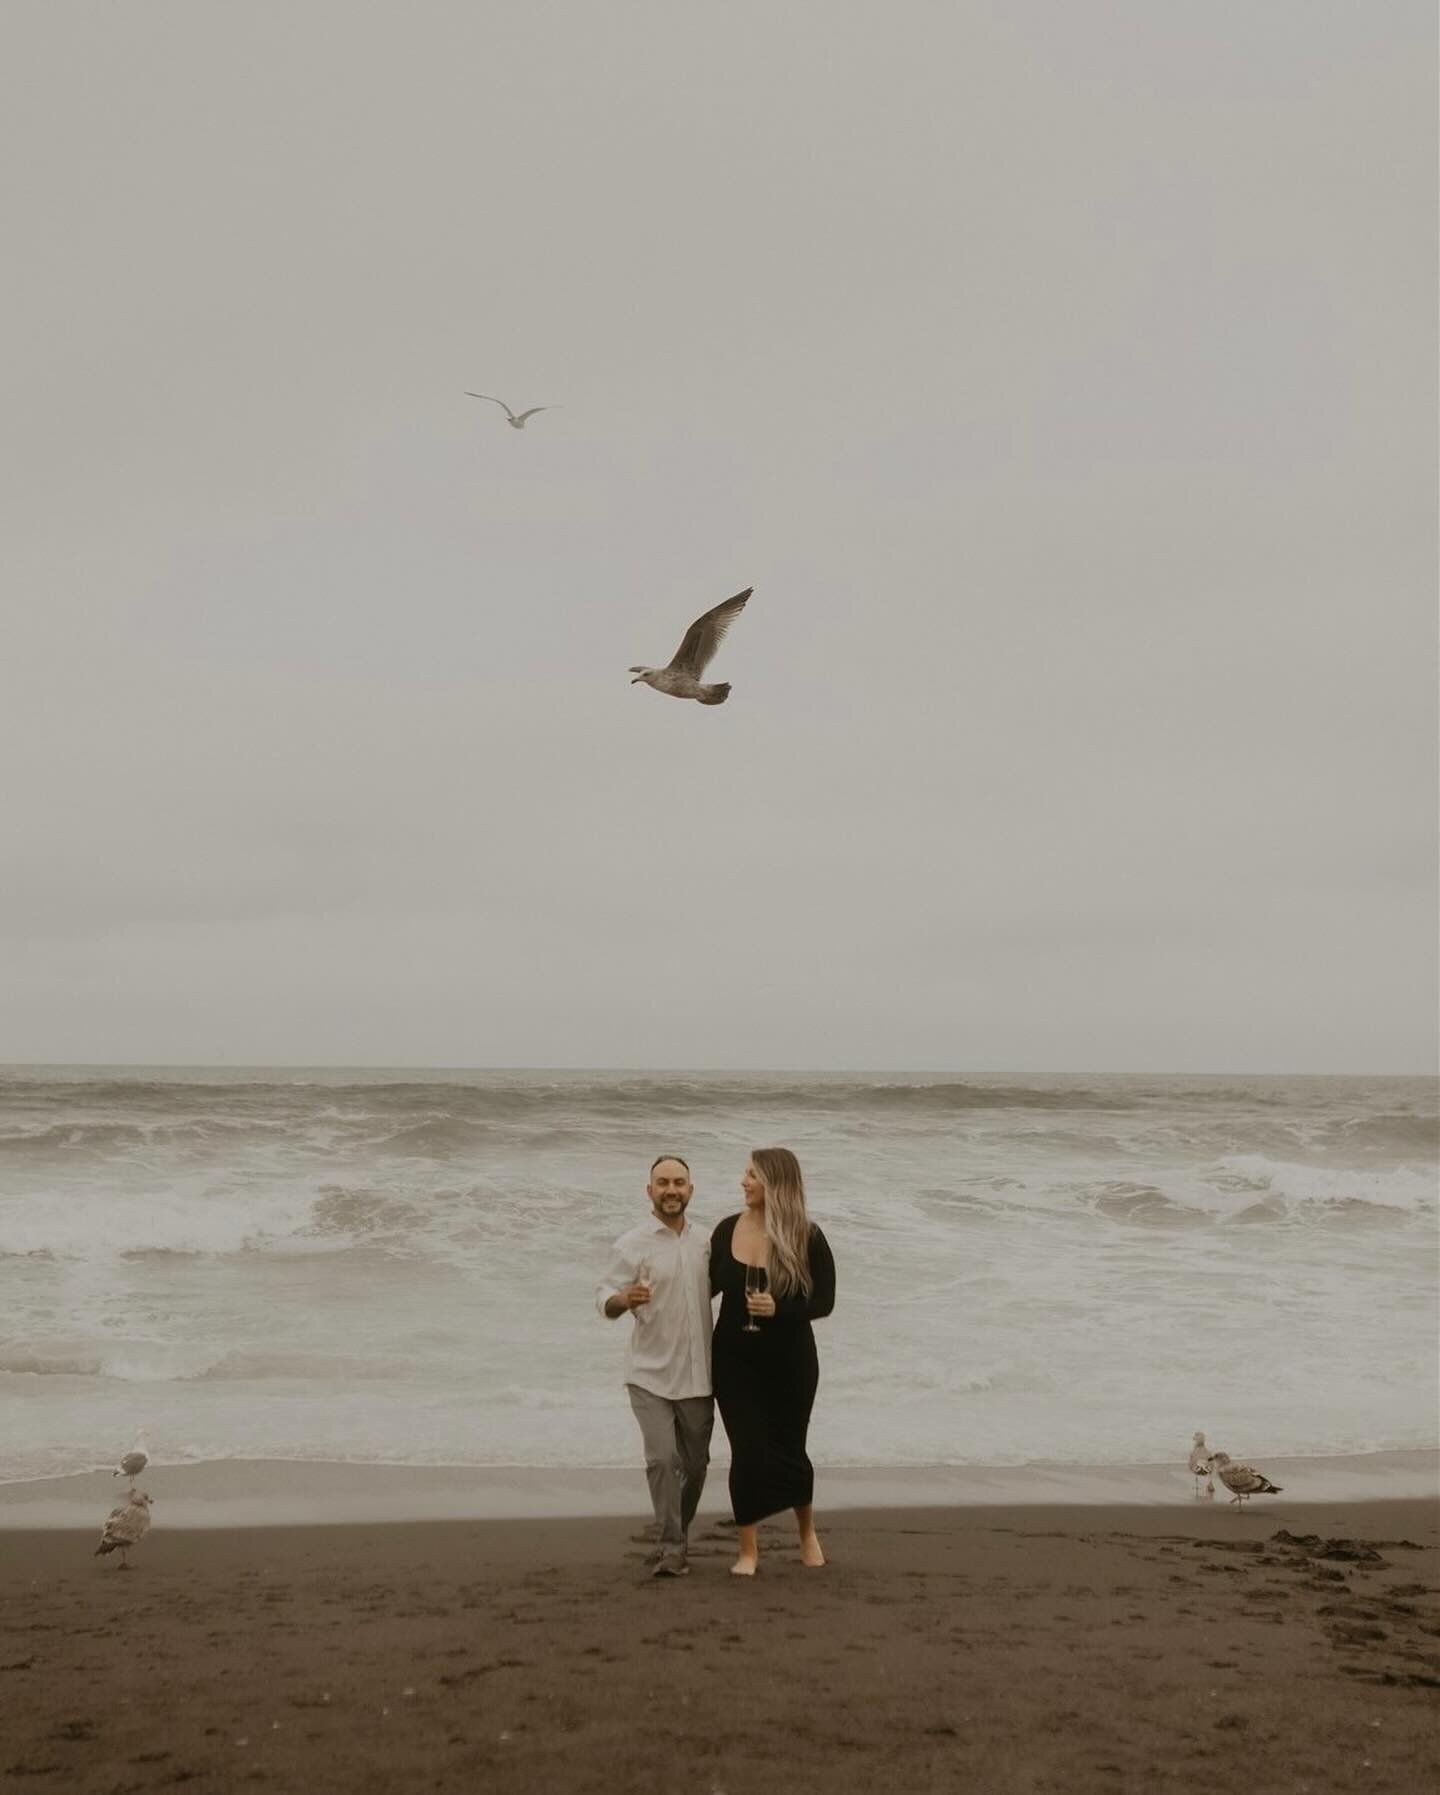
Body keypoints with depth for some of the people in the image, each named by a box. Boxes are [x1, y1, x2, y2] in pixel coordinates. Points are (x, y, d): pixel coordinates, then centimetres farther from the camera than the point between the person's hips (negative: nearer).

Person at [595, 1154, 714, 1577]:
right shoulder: (631, 1245, -9)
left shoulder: (704, 1244, 6)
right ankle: (672, 1546, -2)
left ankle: (676, 1534, 33)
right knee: (662, 1459, -15)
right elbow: (604, 1300, -16)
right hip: (650, 1375, -4)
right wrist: (624, 1299, -36)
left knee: (695, 1463, 12)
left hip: (697, 1376, 4)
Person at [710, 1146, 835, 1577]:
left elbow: (823, 1301, -12)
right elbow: (710, 1286, 10)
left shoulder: (807, 1238, -13)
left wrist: (778, 1308, -26)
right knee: (748, 1452, -3)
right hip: (735, 1361, 2)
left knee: (788, 1451, 11)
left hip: (790, 1362, -2)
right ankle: (748, 1550, 13)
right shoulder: (728, 1230, -4)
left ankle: (807, 1533, 38)